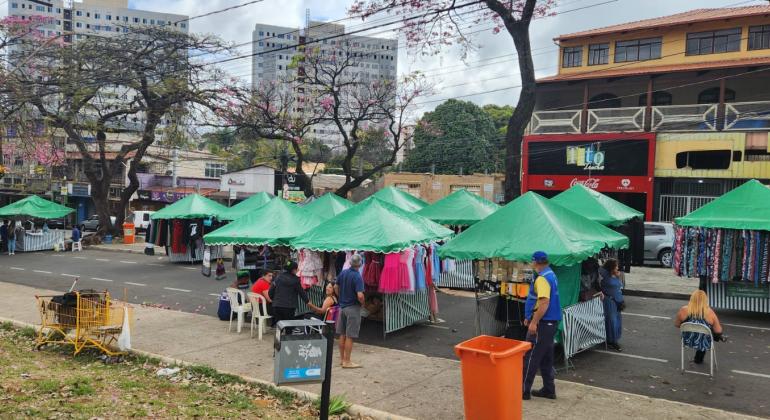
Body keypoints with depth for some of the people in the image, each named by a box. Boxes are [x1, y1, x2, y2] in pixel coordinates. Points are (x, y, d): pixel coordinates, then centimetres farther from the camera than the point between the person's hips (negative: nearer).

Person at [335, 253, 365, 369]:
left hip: (342, 306, 7)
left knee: (342, 335, 14)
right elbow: (360, 296, -27)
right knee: (350, 336, -1)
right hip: (353, 308, -7)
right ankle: (347, 362, 3)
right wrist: (362, 303, -7)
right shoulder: (357, 277, -20)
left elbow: (336, 287, 13)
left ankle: (342, 358, 24)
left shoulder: (343, 273, 2)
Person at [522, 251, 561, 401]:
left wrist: (534, 322, -25)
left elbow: (544, 303, -29)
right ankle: (548, 389, 21)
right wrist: (530, 317, 23)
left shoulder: (542, 278, -19)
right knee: (546, 357, 15)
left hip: (542, 323, -10)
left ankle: (524, 390, 3)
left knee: (530, 357, -2)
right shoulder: (550, 275, 13)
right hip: (550, 322, 10)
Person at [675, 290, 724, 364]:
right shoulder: (709, 312, -22)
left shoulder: (683, 310, -18)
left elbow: (677, 324, -3)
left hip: (687, 341, 2)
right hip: (703, 344, -2)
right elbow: (718, 331, -14)